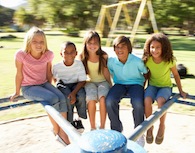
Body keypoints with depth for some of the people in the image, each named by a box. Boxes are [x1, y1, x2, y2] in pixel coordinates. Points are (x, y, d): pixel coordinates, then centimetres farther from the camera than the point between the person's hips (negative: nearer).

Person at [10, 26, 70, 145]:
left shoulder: (48, 54, -6)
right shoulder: (21, 54, -16)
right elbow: (19, 74, -6)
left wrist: (50, 87, 14)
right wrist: (17, 92, 4)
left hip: (44, 84, 4)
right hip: (28, 87, -4)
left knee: (62, 98, -24)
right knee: (53, 99, -29)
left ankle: (62, 132, -14)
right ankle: (56, 131, -10)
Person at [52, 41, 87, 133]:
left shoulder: (79, 64, -17)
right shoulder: (57, 67, -16)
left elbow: (82, 81, -18)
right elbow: (55, 79, 7)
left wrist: (74, 92, -29)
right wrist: (59, 85, -5)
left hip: (76, 85, 1)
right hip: (63, 85, -1)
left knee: (81, 95, -30)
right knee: (67, 97, -32)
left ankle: (79, 119, -3)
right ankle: (69, 122, -7)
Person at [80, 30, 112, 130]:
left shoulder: (103, 56, -5)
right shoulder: (83, 57, -3)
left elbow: (106, 73, 0)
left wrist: (110, 85, -6)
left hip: (103, 82, 0)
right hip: (90, 82, 1)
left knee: (102, 98, -31)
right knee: (91, 99, -30)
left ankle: (102, 127, -14)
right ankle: (92, 127, -13)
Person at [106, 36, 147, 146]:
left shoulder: (137, 61, -14)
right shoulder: (111, 61, -8)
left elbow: (146, 73, 3)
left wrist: (143, 87, 2)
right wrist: (114, 87, 9)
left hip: (135, 84, -2)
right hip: (119, 84, 2)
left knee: (138, 104, -34)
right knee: (109, 101, -29)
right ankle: (116, 129, -2)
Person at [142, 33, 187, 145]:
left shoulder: (169, 61, -16)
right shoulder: (147, 60, -12)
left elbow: (176, 75, -2)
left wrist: (181, 91, 3)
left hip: (166, 86, -2)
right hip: (152, 85, 2)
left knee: (160, 100, -35)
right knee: (147, 100, -31)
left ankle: (162, 127, -7)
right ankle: (150, 127, -6)